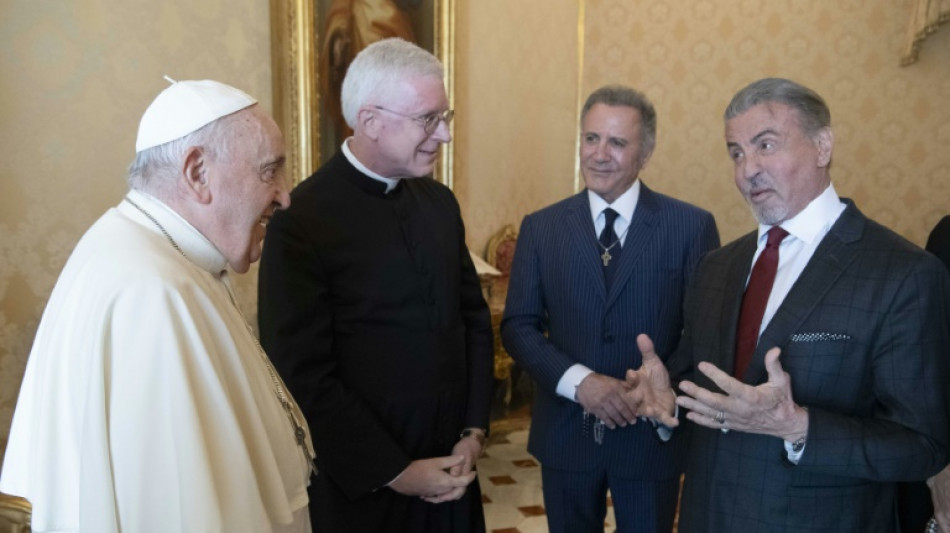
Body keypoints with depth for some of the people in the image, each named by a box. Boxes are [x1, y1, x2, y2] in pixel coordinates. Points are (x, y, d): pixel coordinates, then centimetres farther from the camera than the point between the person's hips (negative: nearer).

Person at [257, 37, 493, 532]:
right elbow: (303, 377, -17)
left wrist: (474, 431, 0)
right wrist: (394, 472, -13)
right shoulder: (302, 221, -16)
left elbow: (474, 317, 9)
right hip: (364, 484, -5)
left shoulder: (440, 201, 3)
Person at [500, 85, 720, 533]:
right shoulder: (540, 228, 0)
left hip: (652, 435, -1)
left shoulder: (692, 226, -5)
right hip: (564, 435, 2)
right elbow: (518, 326, -2)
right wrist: (579, 382, -17)